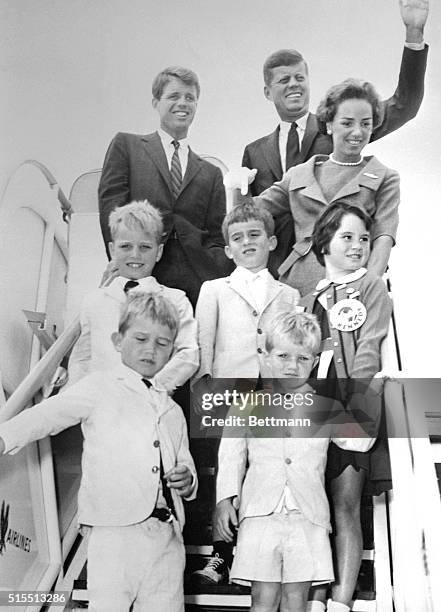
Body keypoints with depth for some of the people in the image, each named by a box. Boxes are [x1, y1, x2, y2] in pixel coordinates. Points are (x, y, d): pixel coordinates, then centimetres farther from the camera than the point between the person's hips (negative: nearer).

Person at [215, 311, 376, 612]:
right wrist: (226, 498, -2)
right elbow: (232, 452, 7)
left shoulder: (324, 405, 10)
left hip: (308, 517, 1)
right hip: (261, 512, -1)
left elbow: (360, 441, 3)